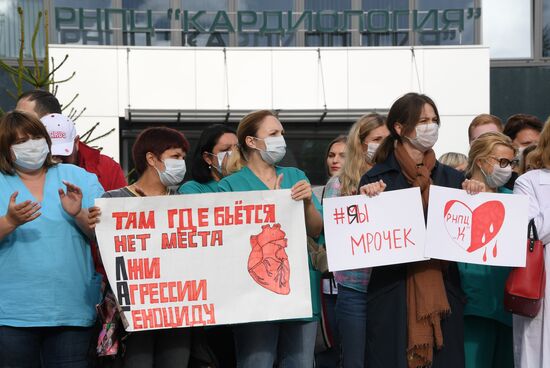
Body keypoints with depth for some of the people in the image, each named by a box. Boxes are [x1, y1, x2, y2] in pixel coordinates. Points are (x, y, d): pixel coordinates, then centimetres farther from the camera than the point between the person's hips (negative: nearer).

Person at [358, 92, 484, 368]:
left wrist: (474, 199, -4)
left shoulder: (452, 178, 11)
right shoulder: (376, 178, -1)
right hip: (392, 296, -3)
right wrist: (366, 200, -16)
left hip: (443, 294, 3)